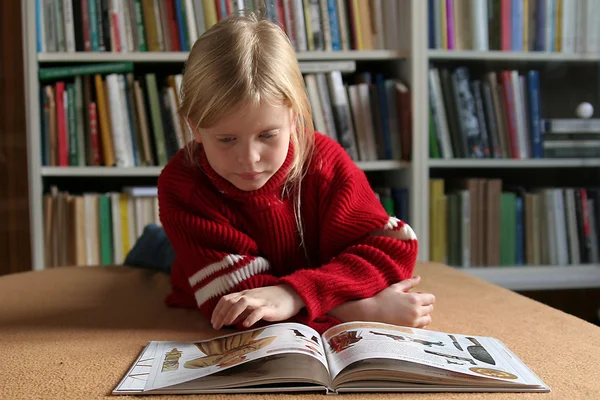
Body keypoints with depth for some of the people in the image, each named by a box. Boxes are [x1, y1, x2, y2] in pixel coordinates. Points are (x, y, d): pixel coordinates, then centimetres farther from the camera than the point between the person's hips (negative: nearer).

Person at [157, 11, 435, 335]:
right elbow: (235, 299, -27)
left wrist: (293, 293, -36)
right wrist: (367, 311, -34)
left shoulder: (325, 161, -14)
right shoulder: (181, 186, -20)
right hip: (209, 336, -1)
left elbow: (393, 250, -19)